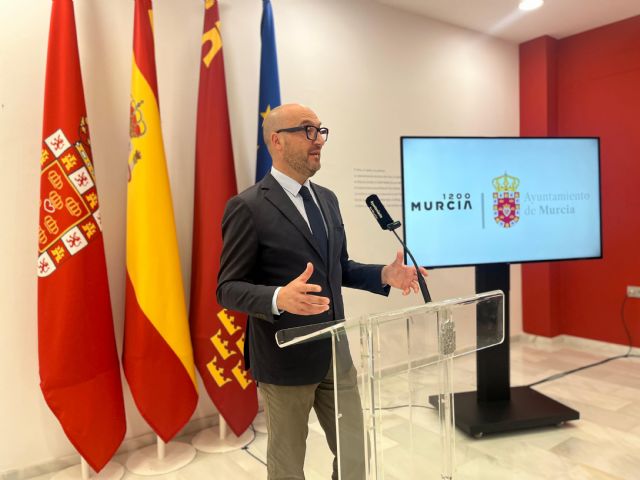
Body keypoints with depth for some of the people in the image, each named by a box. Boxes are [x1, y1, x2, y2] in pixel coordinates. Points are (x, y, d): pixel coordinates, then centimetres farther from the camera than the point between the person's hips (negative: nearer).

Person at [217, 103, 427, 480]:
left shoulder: (327, 199, 8)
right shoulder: (248, 207, -15)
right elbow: (228, 289, -15)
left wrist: (385, 275, -3)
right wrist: (279, 298, -34)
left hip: (336, 355, 6)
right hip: (285, 361, -6)